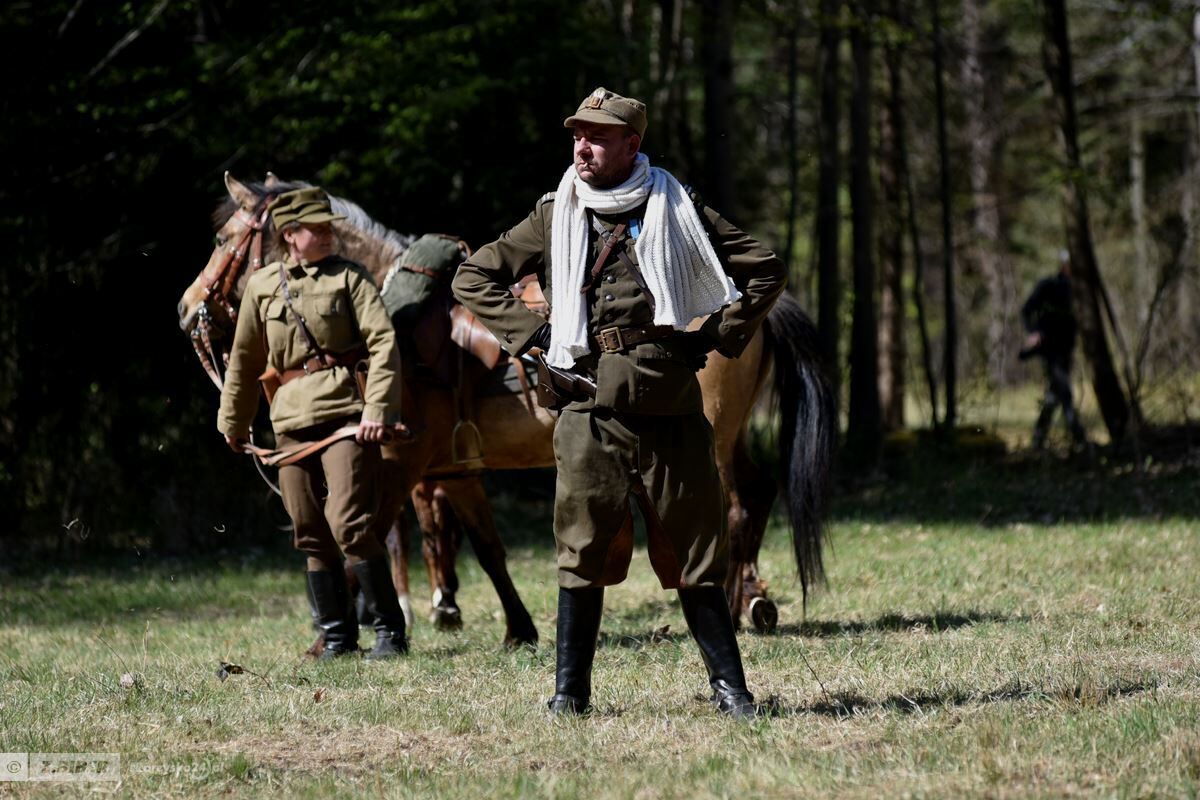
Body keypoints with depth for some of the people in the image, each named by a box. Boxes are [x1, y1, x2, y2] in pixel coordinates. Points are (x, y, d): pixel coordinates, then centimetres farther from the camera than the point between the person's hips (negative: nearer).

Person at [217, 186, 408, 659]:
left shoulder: (349, 277, 1)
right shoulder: (261, 286, 11)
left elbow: (383, 342, -7)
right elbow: (244, 359, 20)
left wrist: (377, 408, -18)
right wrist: (233, 421, 24)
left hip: (344, 412, -4)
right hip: (291, 420, 4)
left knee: (350, 525, -12)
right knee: (311, 536, 6)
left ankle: (390, 631, -4)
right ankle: (337, 637, 15)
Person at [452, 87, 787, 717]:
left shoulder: (679, 212, 6)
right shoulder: (555, 218, 8)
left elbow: (764, 270, 11)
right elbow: (474, 278, 13)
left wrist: (718, 337, 3)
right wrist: (534, 337, 3)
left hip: (671, 410, 0)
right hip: (592, 411, 1)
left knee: (695, 553, 2)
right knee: (583, 553, 0)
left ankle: (729, 685, 7)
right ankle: (569, 689, 6)